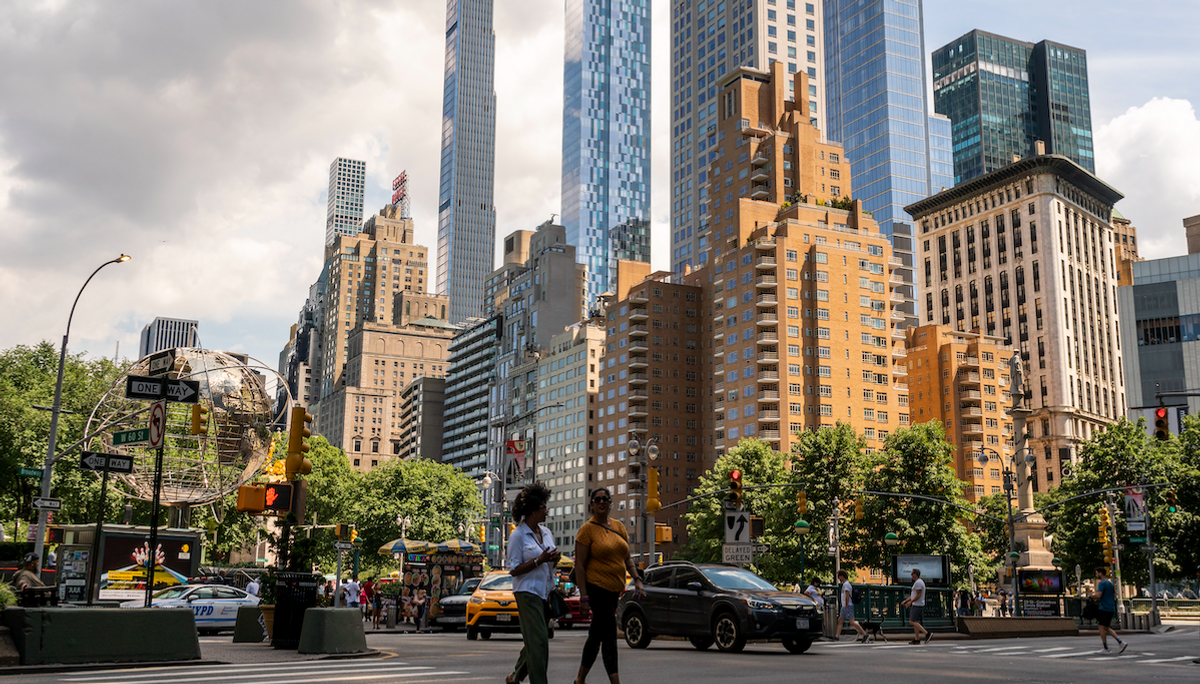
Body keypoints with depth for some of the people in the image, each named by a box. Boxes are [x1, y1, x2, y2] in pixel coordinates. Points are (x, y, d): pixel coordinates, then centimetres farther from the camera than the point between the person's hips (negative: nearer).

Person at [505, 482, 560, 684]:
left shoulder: (546, 532, 13)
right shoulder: (518, 535, -8)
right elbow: (514, 570, -10)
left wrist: (555, 558, 0)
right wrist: (539, 561, -18)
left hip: (545, 591, 7)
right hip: (527, 592, -7)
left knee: (534, 641, 11)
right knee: (538, 640, -12)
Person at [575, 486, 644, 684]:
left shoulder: (618, 526, 11)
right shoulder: (587, 529, -8)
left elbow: (627, 557, 18)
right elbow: (580, 565, -10)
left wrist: (637, 580, 5)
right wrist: (584, 597, -16)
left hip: (614, 589, 7)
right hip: (596, 587, -7)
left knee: (596, 635, 11)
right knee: (609, 636, -10)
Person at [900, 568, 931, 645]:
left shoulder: (918, 582, -16)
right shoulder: (919, 582, 18)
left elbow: (918, 595, -22)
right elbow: (914, 595, 23)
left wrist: (910, 602, -15)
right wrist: (905, 601, 20)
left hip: (917, 606, -11)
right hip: (916, 605, 11)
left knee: (912, 622, -12)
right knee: (915, 622, 11)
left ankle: (927, 634, -16)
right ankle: (917, 639, 12)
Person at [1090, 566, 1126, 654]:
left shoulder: (1102, 583, -13)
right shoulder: (1111, 583, 16)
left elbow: (1098, 595, -23)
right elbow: (1114, 595, 22)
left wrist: (1092, 595, -4)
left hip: (1104, 608, -9)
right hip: (1111, 609, 9)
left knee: (1101, 627, -1)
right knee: (1107, 628, 14)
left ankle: (1106, 649, -1)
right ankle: (1121, 642, 1)